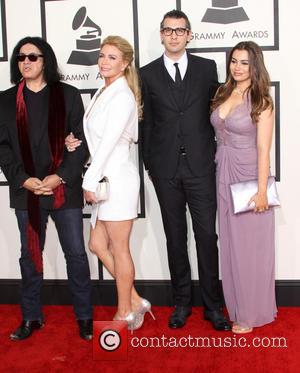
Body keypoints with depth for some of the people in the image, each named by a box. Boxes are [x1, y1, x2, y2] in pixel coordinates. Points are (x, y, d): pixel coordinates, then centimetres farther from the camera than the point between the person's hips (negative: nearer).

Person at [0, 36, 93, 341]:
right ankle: (31, 317, 25)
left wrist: (61, 176, -13)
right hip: (26, 191, 2)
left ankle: (84, 316, 18)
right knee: (30, 254, 11)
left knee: (76, 253, 4)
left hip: (65, 189, -2)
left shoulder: (68, 95, 1)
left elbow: (82, 142, -2)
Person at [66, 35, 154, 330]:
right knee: (98, 245, 13)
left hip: (118, 179, -9)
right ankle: (135, 301, 25)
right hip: (103, 179, 9)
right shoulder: (102, 93, 13)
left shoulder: (122, 96, -14)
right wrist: (77, 143, -2)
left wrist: (90, 181, -15)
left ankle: (125, 313, 20)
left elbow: (109, 141, -18)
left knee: (118, 249, 3)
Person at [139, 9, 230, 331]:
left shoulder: (207, 68, 5)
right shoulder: (148, 74, 5)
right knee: (175, 237, 9)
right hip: (166, 169, 1)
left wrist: (217, 154, 5)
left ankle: (212, 305, 14)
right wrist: (149, 164, 5)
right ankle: (182, 302, 22)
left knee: (207, 235, 1)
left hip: (201, 165, 0)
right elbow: (146, 122, 6)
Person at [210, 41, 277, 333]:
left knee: (250, 245, 4)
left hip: (249, 176, -5)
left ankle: (252, 312, 20)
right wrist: (220, 172, 2)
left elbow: (263, 150, -12)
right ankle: (236, 306, 28)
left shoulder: (261, 102, -8)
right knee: (230, 243, 13)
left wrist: (262, 190, -16)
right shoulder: (222, 95, 7)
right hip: (223, 175, 6)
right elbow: (219, 135, 9)